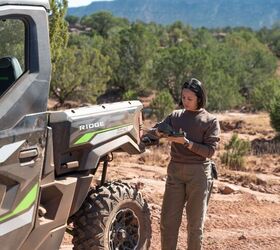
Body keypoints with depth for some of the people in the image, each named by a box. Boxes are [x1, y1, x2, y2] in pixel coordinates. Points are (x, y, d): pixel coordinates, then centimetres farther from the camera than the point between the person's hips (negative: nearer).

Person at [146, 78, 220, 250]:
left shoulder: (210, 121, 0)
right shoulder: (176, 116, 11)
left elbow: (210, 151, -9)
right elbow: (155, 130, 6)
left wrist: (186, 142, -20)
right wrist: (158, 132, -18)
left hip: (199, 173, -3)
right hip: (175, 171, 3)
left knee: (195, 221, 4)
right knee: (168, 219, 2)